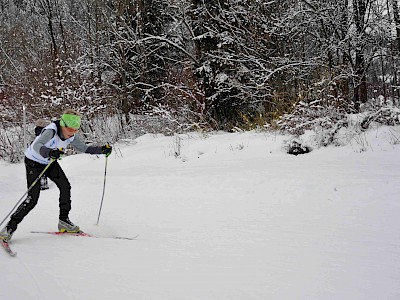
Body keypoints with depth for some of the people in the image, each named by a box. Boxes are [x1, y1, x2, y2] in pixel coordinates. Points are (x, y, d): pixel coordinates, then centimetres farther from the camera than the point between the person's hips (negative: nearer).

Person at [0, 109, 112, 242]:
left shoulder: (72, 136, -12)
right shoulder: (51, 131, -35)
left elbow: (84, 148, 2)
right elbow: (37, 146, -51)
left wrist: (102, 149, -11)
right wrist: (49, 152, -70)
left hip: (50, 161, 7)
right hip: (33, 162, -7)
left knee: (65, 186, -4)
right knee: (33, 197, -15)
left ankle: (64, 221, 11)